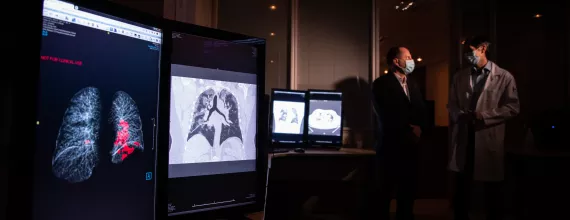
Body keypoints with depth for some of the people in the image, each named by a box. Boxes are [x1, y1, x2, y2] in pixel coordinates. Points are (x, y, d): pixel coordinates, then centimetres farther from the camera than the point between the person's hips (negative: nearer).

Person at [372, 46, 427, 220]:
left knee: (408, 187, 10)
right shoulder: (381, 84, -5)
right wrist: (408, 128, -10)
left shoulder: (413, 84, 17)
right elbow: (386, 116, -14)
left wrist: (418, 128, -7)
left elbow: (421, 111, 12)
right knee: (387, 187, 5)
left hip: (410, 144, 6)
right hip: (391, 144, -6)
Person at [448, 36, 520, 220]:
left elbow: (512, 107, -5)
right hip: (464, 138, 3)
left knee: (492, 192, 10)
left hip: (489, 139, -3)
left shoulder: (504, 77, 0)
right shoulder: (459, 77, 11)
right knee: (461, 191, 10)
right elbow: (452, 105, 13)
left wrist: (484, 116, -16)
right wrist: (460, 115, -9)